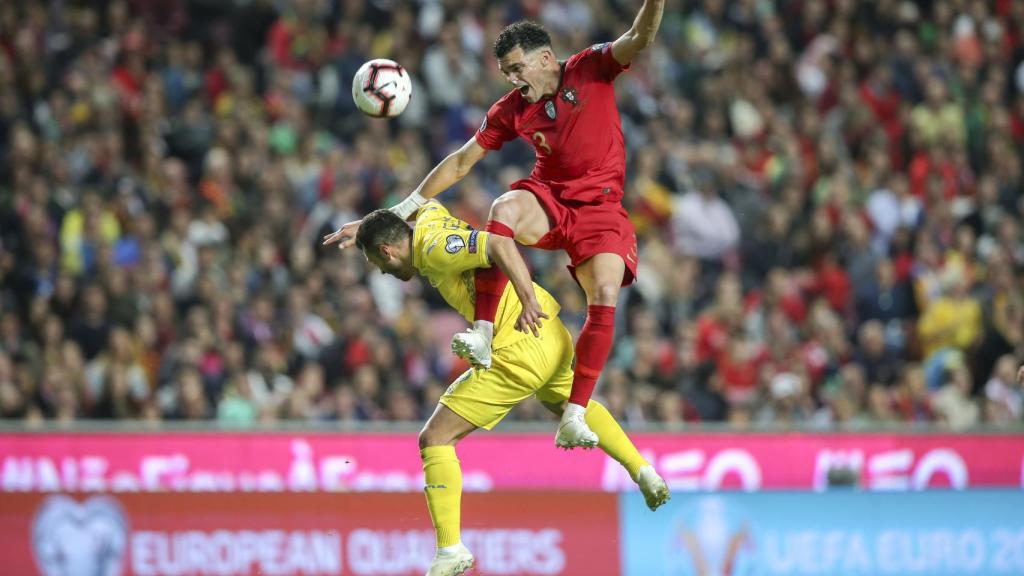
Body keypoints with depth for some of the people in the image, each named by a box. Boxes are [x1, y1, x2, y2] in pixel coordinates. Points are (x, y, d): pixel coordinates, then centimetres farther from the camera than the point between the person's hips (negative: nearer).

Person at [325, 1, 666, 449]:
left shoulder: (590, 69, -5)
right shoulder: (511, 110, 1)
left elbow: (640, 37, -18)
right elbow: (460, 163, 5)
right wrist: (394, 216, 2)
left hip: (599, 210, -2)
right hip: (547, 200, 2)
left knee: (605, 299, -24)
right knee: (504, 209, -34)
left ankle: (573, 419, -22)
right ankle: (483, 334, -38)